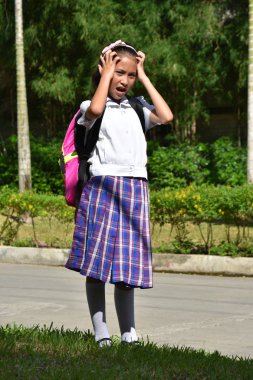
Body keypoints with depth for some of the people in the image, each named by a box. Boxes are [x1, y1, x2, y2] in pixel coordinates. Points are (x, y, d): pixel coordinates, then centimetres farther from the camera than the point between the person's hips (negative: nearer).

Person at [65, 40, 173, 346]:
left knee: (127, 266, 5)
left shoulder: (137, 109, 16)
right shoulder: (91, 108, 3)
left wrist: (144, 77, 6)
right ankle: (101, 333, 1)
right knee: (96, 265, -3)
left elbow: (166, 117, -1)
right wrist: (106, 74, -7)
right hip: (102, 187, -3)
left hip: (135, 191, 4)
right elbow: (95, 110, -21)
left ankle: (129, 335, 8)